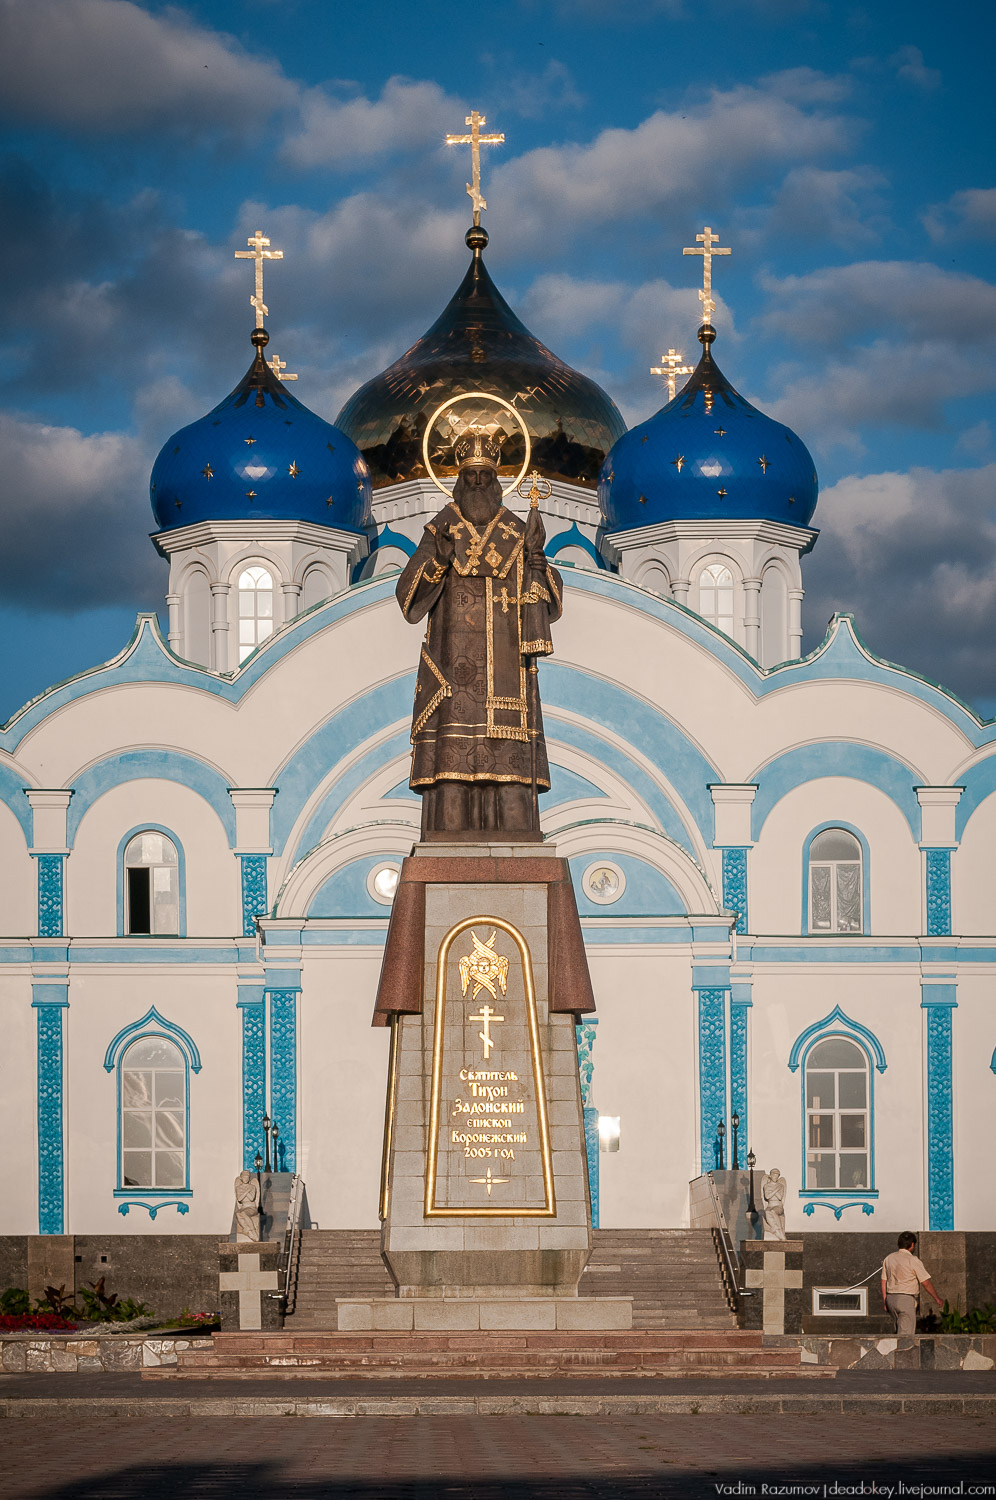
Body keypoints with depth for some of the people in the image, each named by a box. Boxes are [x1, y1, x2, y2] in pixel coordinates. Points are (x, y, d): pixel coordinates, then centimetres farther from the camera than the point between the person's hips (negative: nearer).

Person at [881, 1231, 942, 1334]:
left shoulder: (888, 1259, 8)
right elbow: (926, 1282, -7)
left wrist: (885, 1301, 17)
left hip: (891, 1298, 7)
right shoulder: (913, 1261, -11)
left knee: (899, 1330, 19)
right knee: (906, 1333, -6)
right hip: (906, 1299, -7)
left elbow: (884, 1282, 10)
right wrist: (937, 1298, 5)